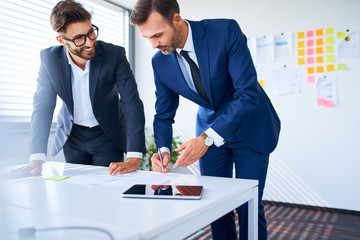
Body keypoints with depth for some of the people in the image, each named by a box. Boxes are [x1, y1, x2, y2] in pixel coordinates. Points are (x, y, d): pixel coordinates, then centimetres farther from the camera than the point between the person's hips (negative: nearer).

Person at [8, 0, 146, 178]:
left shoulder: (114, 55, -22)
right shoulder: (49, 58, -14)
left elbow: (133, 104, -26)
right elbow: (42, 107, -12)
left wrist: (133, 159, -34)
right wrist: (37, 159, -21)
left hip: (107, 136, -2)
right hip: (72, 136, 3)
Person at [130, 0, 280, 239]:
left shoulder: (226, 31, -24)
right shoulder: (160, 62, -10)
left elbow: (248, 94, -28)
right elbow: (164, 115, -1)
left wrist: (207, 138, -35)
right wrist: (163, 149, -20)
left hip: (250, 127, -3)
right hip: (209, 131, 4)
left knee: (249, 206, 1)